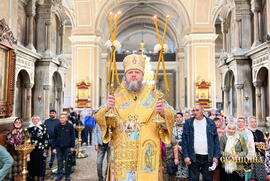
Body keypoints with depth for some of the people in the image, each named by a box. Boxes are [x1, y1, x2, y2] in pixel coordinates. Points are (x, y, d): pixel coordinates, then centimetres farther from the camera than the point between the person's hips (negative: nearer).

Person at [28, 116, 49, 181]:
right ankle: (34, 175, 24)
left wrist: (46, 148, -9)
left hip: (41, 148, -4)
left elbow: (46, 138, -6)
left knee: (41, 162, 2)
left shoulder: (43, 127, -5)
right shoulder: (30, 128, 8)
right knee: (33, 162, 8)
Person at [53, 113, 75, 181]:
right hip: (59, 147, 2)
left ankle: (67, 175, 18)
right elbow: (54, 138, 7)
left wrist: (72, 146, -5)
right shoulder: (57, 127, 5)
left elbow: (73, 137, -2)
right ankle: (59, 175, 12)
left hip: (67, 147, -2)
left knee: (67, 162, 6)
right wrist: (54, 147, 2)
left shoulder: (70, 126, -3)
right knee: (59, 161, 4)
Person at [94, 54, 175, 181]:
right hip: (121, 155, 0)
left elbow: (170, 118, -2)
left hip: (147, 154, 0)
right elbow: (99, 118, -3)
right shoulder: (116, 96, 5)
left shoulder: (153, 96, 4)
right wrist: (106, 109, -24)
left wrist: (163, 113, -24)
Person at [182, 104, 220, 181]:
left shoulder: (211, 123, 4)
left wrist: (216, 156, -2)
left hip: (208, 157, 1)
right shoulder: (188, 123, 2)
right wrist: (186, 156, -7)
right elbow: (184, 140, 0)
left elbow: (216, 140, 5)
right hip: (193, 157, 0)